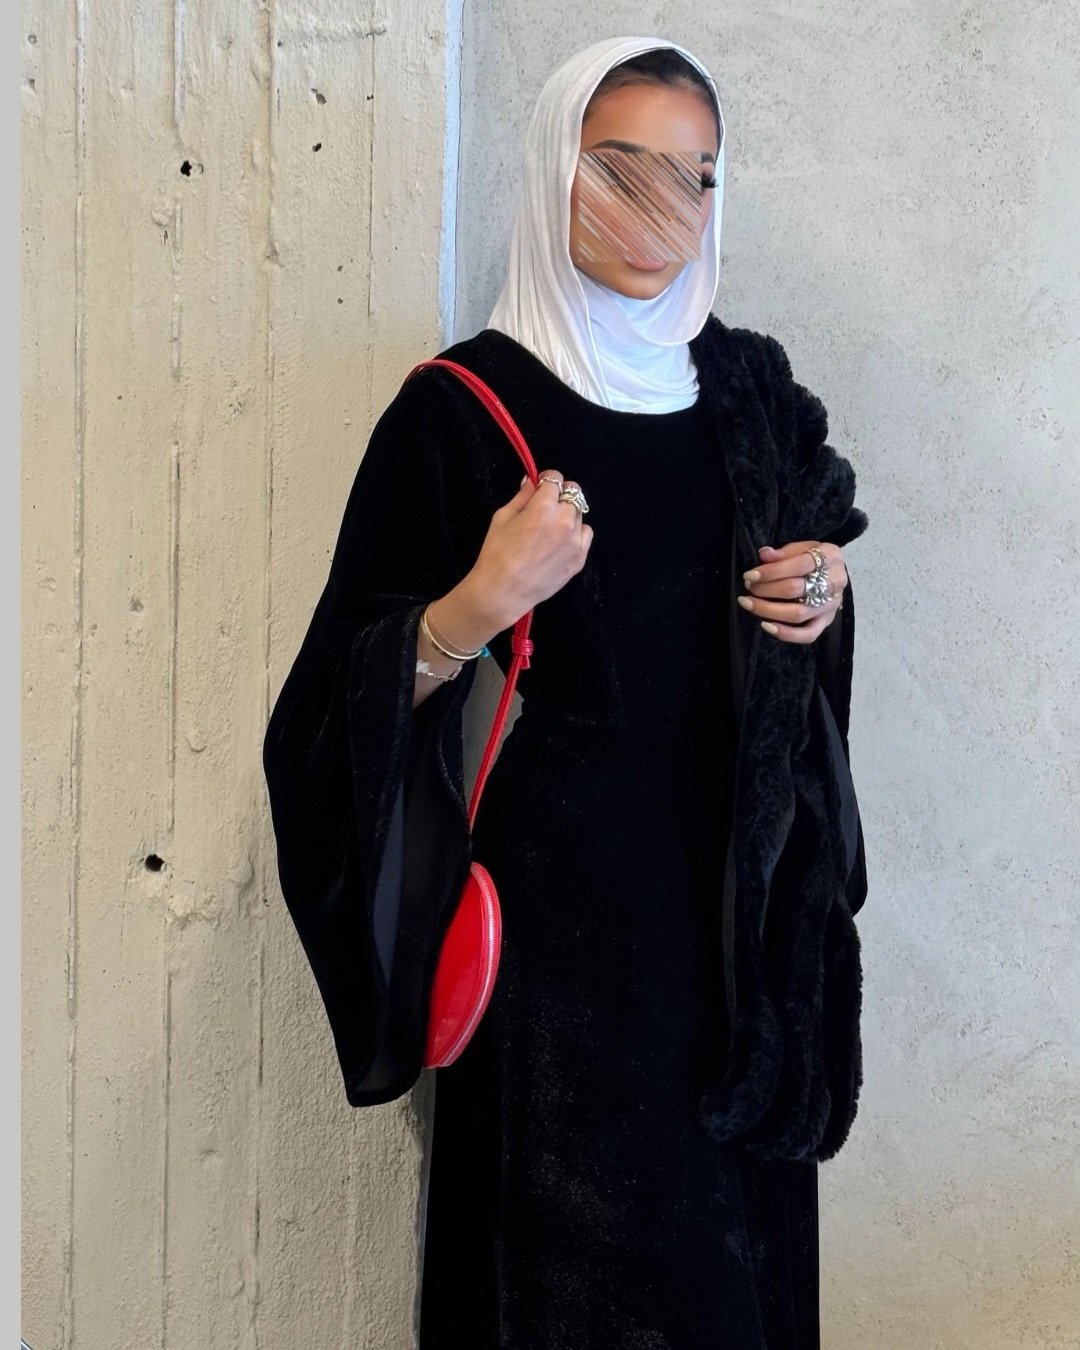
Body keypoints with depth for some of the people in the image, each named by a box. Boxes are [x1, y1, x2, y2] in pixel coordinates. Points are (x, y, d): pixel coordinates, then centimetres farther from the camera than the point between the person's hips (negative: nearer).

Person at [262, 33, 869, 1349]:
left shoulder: (749, 388, 6)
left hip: (744, 889, 5)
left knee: (740, 1241, 12)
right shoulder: (463, 407, -8)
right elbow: (352, 695, -9)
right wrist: (477, 607, -26)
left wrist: (825, 593, 1)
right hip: (567, 885, -4)